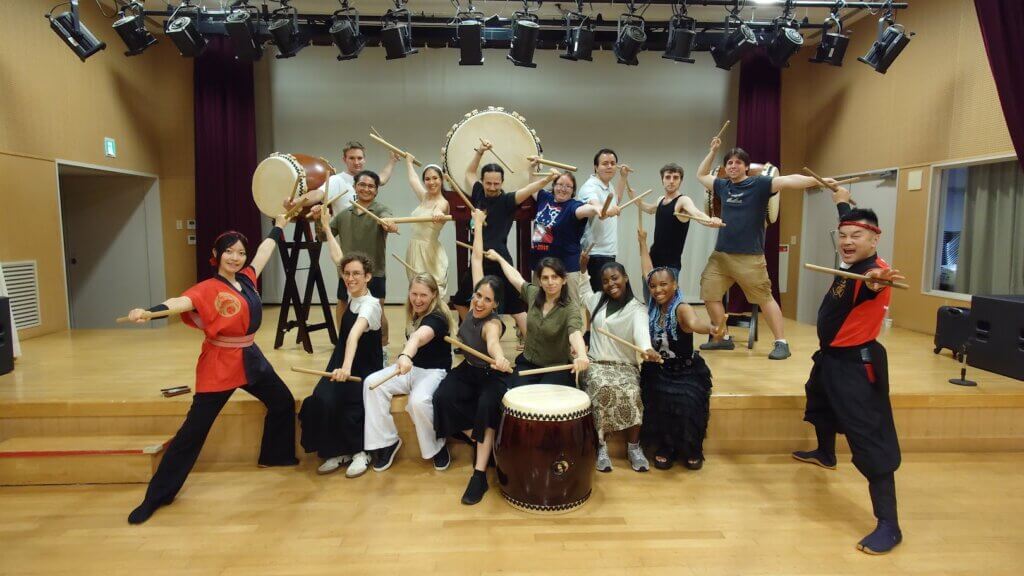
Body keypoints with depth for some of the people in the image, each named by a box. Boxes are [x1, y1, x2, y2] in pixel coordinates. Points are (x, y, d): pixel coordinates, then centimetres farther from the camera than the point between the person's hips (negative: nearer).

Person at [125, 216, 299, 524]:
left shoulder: (247, 279, 5)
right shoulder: (209, 289, -13)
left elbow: (265, 250, 19)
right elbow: (181, 302, -32)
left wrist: (278, 226, 33)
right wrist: (148, 312, -52)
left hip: (250, 357, 7)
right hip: (219, 364, -7)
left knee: (283, 402, 18)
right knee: (194, 429, -5)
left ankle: (276, 455, 40)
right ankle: (155, 497, 6)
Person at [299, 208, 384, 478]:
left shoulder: (370, 304, -22)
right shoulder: (353, 294, -1)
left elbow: (355, 334, -43)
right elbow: (338, 258, 11)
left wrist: (346, 367, -58)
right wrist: (326, 226, 18)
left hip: (365, 371, -6)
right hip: (342, 364, 6)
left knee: (349, 407, -28)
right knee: (321, 401, -20)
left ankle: (360, 452, -2)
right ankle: (338, 451, -3)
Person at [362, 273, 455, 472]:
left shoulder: (437, 317, -22)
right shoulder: (414, 314, 4)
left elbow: (419, 337, -46)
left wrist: (406, 356, -63)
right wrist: (401, 357, 8)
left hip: (434, 371, -7)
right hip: (410, 367, 7)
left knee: (419, 401, -37)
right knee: (372, 383, -19)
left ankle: (436, 447, -8)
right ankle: (387, 441, -8)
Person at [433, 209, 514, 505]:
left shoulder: (493, 323, -29)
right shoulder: (475, 304, -14)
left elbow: (492, 342, -56)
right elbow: (477, 258, -7)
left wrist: (499, 358, -79)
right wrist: (478, 223, 0)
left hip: (491, 376, -6)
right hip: (468, 370, 6)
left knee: (486, 406, -34)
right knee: (443, 397, -21)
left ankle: (480, 475, -25)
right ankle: (478, 443, 0)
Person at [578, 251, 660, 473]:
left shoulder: (637, 309, -6)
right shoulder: (598, 300, 10)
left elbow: (641, 330, -29)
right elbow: (584, 293, 35)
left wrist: (647, 349, -51)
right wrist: (583, 269, 21)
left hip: (626, 366, -2)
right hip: (597, 363, 2)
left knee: (632, 394, -31)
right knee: (603, 391, -31)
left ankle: (633, 447, -10)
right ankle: (600, 446, -19)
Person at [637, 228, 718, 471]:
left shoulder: (682, 309, -19)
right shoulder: (653, 308, -4)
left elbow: (694, 323, -44)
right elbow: (648, 271, 8)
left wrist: (710, 328, -67)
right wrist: (643, 243, 20)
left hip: (687, 372, -4)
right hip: (658, 371, 4)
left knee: (687, 405, -23)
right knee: (659, 402, -20)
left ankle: (691, 450, 5)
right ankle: (665, 448, 3)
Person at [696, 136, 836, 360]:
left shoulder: (759, 184, -4)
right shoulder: (723, 186, 12)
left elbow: (788, 181, -16)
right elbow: (701, 175, 28)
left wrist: (818, 180, -29)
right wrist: (713, 151, 21)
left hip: (750, 257, -6)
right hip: (720, 254, 6)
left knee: (765, 298, -2)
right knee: (709, 294, 6)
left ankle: (781, 343, 8)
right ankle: (723, 338, 21)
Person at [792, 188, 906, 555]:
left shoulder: (875, 270, -24)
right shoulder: (851, 264, 1)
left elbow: (871, 286, -52)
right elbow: (847, 224, 23)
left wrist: (873, 284, -73)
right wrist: (843, 202, 38)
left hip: (858, 364, -11)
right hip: (831, 356, 11)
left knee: (872, 441, -11)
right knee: (821, 402, 34)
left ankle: (889, 526, -5)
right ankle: (825, 455, 62)